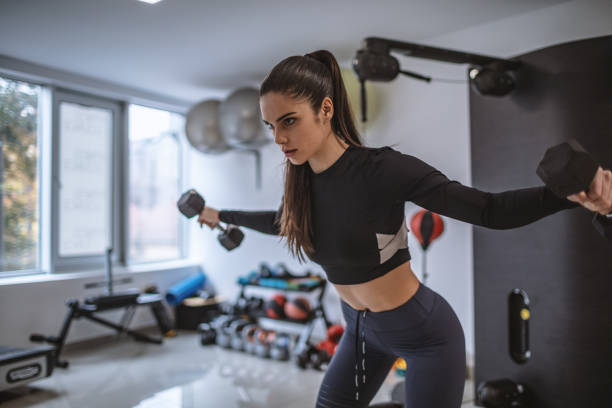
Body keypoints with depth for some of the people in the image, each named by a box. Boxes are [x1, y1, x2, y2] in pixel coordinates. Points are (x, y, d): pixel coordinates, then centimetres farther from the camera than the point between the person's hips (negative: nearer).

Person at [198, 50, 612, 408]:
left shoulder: (381, 169, -27)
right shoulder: (303, 179, -7)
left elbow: (489, 209, -25)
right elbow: (281, 222, 16)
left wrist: (572, 194, -43)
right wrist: (221, 215, 27)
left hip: (424, 332, -6)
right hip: (360, 327, 6)